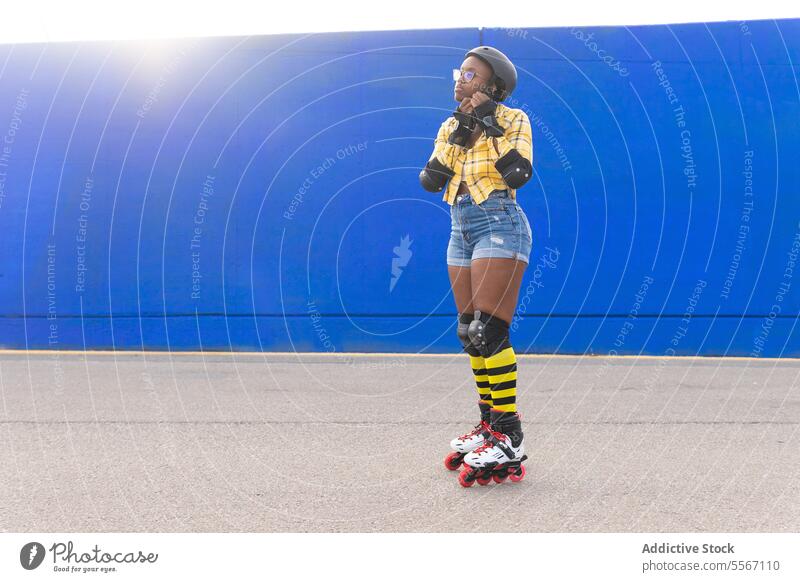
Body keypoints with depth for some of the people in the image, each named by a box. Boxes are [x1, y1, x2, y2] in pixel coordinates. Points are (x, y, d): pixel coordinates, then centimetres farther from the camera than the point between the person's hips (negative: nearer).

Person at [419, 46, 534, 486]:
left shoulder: (512, 119, -1)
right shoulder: (451, 126, 15)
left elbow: (519, 173, -18)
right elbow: (430, 180, 3)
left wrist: (489, 122, -13)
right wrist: (459, 132, -3)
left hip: (499, 227, -7)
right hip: (461, 231, 7)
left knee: (487, 332, -15)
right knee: (470, 334, 8)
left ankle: (507, 441, -7)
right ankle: (489, 425, 20)